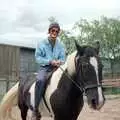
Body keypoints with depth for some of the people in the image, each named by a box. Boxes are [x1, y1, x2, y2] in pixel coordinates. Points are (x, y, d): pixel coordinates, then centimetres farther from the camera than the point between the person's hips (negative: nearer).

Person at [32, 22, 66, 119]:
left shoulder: (61, 45, 9)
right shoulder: (42, 43, 0)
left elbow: (63, 59, 7)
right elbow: (38, 58, -4)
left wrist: (59, 62, -18)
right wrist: (50, 61, -16)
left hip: (57, 68, 4)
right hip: (45, 67, -3)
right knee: (40, 80, -34)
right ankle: (36, 109, -28)